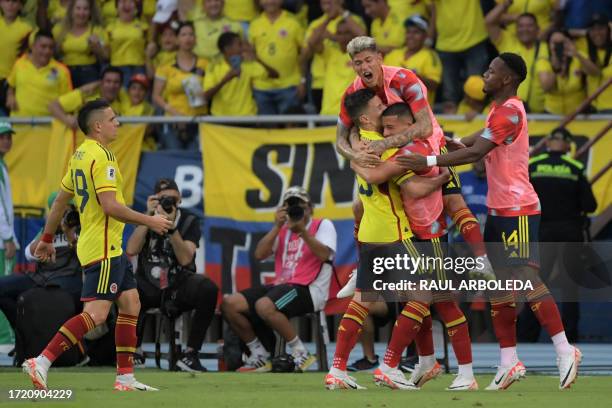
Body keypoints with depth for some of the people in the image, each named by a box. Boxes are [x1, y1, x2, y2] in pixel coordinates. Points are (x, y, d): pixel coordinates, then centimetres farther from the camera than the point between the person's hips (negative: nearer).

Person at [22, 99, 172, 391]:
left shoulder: (80, 155, 14)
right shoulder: (100, 156, -16)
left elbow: (60, 200, 20)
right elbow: (110, 205, -23)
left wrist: (47, 239, 27)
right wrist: (149, 221, -14)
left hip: (110, 248, 10)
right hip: (103, 248, -10)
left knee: (131, 304, 11)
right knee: (96, 314, -14)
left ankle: (125, 378, 12)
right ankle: (41, 363, -17)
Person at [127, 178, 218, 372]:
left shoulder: (189, 221, -1)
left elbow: (185, 259, -14)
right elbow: (131, 250, -14)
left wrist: (171, 226, -25)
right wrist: (149, 216, -16)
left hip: (179, 285, -1)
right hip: (148, 287, 1)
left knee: (208, 289, -34)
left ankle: (190, 355, -25)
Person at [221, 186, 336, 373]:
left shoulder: (323, 225, 5)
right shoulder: (282, 230, 20)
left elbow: (323, 255, -14)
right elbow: (259, 254, 6)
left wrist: (302, 231, -21)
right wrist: (277, 227, -2)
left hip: (309, 290, -7)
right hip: (281, 285, 7)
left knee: (264, 306, -35)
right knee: (229, 304, -8)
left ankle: (301, 354, -20)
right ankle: (260, 356, 2)